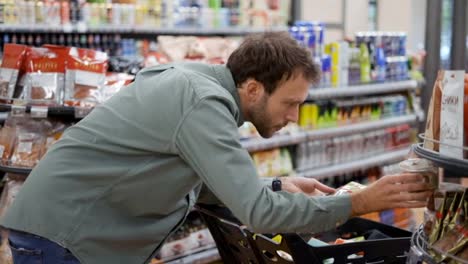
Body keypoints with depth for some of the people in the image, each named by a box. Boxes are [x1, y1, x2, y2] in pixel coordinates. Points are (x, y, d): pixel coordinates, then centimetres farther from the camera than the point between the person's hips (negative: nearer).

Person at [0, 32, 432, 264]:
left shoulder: (198, 82, 7)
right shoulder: (205, 105, -22)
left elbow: (195, 183, 15)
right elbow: (258, 213, -26)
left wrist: (278, 187, 6)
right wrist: (359, 203, -19)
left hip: (70, 226, 10)